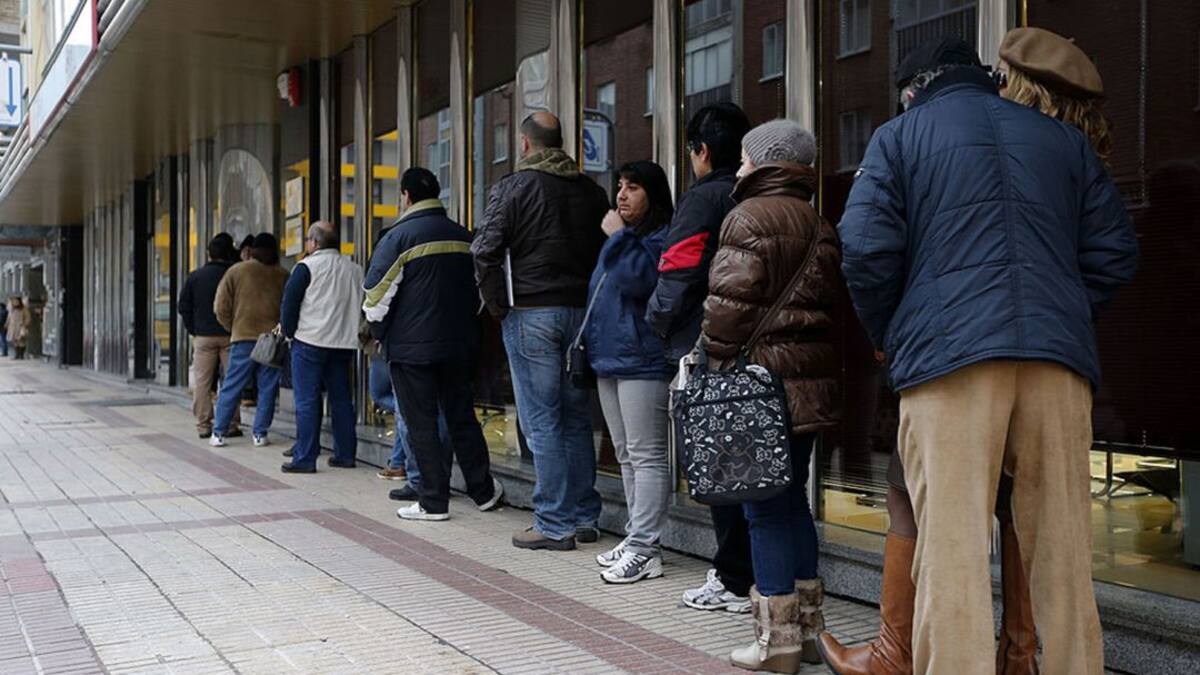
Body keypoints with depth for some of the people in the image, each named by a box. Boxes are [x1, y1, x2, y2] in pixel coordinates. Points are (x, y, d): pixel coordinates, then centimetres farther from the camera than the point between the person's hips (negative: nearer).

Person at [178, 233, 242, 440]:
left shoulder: (195, 276, 3)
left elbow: (184, 307, 5)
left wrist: (193, 330, 12)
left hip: (203, 337, 2)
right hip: (230, 336, -1)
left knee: (202, 382, 6)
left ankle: (203, 426, 6)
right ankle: (231, 425, 3)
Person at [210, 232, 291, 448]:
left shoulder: (236, 272, 2)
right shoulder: (283, 276, 2)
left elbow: (221, 308, 1)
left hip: (243, 338, 0)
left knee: (231, 387, 6)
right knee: (267, 389, 6)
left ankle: (218, 433, 8)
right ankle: (260, 434, 7)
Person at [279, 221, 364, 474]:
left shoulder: (306, 267, -7)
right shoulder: (354, 268, 10)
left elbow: (289, 304, -7)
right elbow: (360, 305, 13)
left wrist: (289, 331, 6)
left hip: (310, 342, -5)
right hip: (344, 344, 5)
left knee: (307, 402, -2)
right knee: (341, 399, 12)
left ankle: (304, 459, -2)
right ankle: (345, 454, 15)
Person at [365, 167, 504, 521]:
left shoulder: (399, 237, -9)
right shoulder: (463, 237, 8)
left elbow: (376, 296, -9)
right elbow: (481, 290, 17)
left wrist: (380, 332, 7)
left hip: (411, 347, -5)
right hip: (459, 345, 5)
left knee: (422, 425, 2)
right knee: (462, 417, 14)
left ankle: (433, 502, 6)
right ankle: (484, 492, 19)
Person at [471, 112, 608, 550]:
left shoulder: (513, 187, -4)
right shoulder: (591, 191, 11)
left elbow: (485, 251, -12)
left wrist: (498, 306, -2)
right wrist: (591, 302, 14)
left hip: (531, 313, -5)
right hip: (582, 312, 5)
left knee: (541, 421, -1)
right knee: (577, 418, 12)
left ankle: (555, 524, 1)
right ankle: (585, 517, 17)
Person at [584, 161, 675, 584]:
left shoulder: (661, 238, -9)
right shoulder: (622, 239, 22)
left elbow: (637, 278, -26)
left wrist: (618, 236, -14)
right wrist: (589, 345, 22)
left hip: (642, 362, -10)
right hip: (609, 360, 10)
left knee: (646, 456, -7)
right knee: (627, 456, 13)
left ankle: (644, 549, -6)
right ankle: (637, 537, 20)